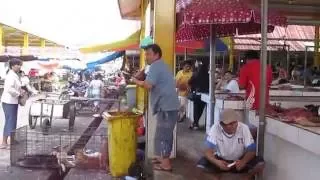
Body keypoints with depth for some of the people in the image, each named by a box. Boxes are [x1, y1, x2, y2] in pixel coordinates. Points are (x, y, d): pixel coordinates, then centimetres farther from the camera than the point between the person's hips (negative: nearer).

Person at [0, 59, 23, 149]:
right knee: (9, 121, -7)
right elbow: (9, 88, -27)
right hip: (9, 101, -10)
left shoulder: (15, 75, 14)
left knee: (13, 121, 14)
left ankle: (12, 141, 23)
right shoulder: (11, 75, -16)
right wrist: (19, 93, -16)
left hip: (13, 101, 10)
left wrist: (21, 91, 5)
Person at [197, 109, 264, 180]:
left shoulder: (244, 128, -20)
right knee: (200, 165, -26)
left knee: (260, 164, -27)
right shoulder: (215, 128, -21)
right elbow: (208, 151, -22)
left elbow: (251, 150, -17)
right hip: (221, 160, 0)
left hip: (240, 160, 0)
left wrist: (243, 162, -38)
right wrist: (216, 162, -43)